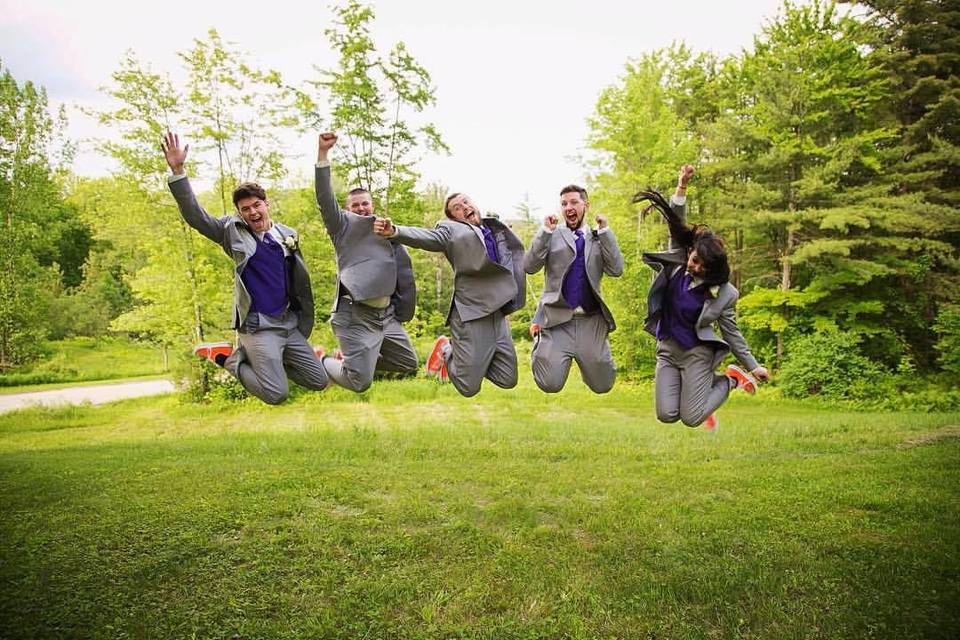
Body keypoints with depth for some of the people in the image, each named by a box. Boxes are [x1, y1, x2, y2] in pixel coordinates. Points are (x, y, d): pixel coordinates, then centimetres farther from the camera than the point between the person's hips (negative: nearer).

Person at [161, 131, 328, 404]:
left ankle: (249, 355, 21)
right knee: (276, 394, -16)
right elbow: (195, 216, -14)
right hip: (258, 326, -6)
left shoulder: (289, 235, 9)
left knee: (319, 381, 8)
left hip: (290, 324, 6)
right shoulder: (234, 231, -2)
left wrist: (304, 319, 17)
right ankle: (229, 357, 9)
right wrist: (177, 171, -24)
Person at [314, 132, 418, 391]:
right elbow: (325, 197, -13)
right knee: (359, 383, -11)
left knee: (409, 365, 17)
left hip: (387, 314, 6)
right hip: (357, 315, -6)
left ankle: (350, 358, 28)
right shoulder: (343, 226, 4)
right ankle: (320, 361, 19)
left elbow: (403, 272, 21)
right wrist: (323, 153, -21)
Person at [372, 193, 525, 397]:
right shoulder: (451, 229, 2)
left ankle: (462, 354, 28)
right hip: (471, 313, -6)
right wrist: (394, 231, -33)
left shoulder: (494, 229, 20)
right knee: (469, 387, -4)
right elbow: (428, 237, -16)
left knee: (508, 381, 9)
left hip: (498, 315, 6)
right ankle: (446, 352, 26)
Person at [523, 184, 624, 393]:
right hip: (557, 320, -2)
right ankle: (540, 340, 23)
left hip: (591, 321, 2)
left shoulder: (599, 237, 12)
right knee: (550, 385, -8)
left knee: (602, 385, 6)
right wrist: (546, 231, -13)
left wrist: (604, 231, -6)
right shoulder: (551, 235, 5)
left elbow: (616, 270, -3)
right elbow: (529, 267, -7)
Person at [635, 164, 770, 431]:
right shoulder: (676, 262, -5)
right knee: (666, 415, -6)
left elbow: (732, 332, -3)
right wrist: (681, 187, -23)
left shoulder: (723, 293, -12)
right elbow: (676, 224, -10)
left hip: (697, 352, -3)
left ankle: (730, 379, 17)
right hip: (667, 349, 4)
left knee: (691, 419, -8)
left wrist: (753, 366, 0)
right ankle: (703, 389, 26)